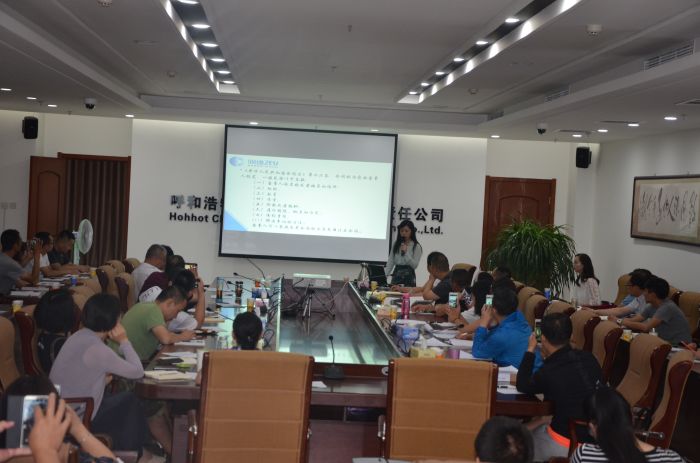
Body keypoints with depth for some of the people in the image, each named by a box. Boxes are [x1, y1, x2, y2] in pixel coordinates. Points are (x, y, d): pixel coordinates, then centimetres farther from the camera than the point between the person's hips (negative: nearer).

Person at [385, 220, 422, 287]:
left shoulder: (416, 246, -3)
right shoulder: (396, 244, 10)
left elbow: (414, 265, -8)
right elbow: (390, 262, 8)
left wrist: (406, 252, -15)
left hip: (408, 276, -4)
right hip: (396, 275, 4)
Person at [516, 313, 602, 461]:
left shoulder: (548, 372, -23)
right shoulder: (589, 358, -6)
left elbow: (522, 386, -2)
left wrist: (530, 350, 5)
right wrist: (550, 359, 22)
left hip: (569, 444, -6)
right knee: (537, 425, 27)